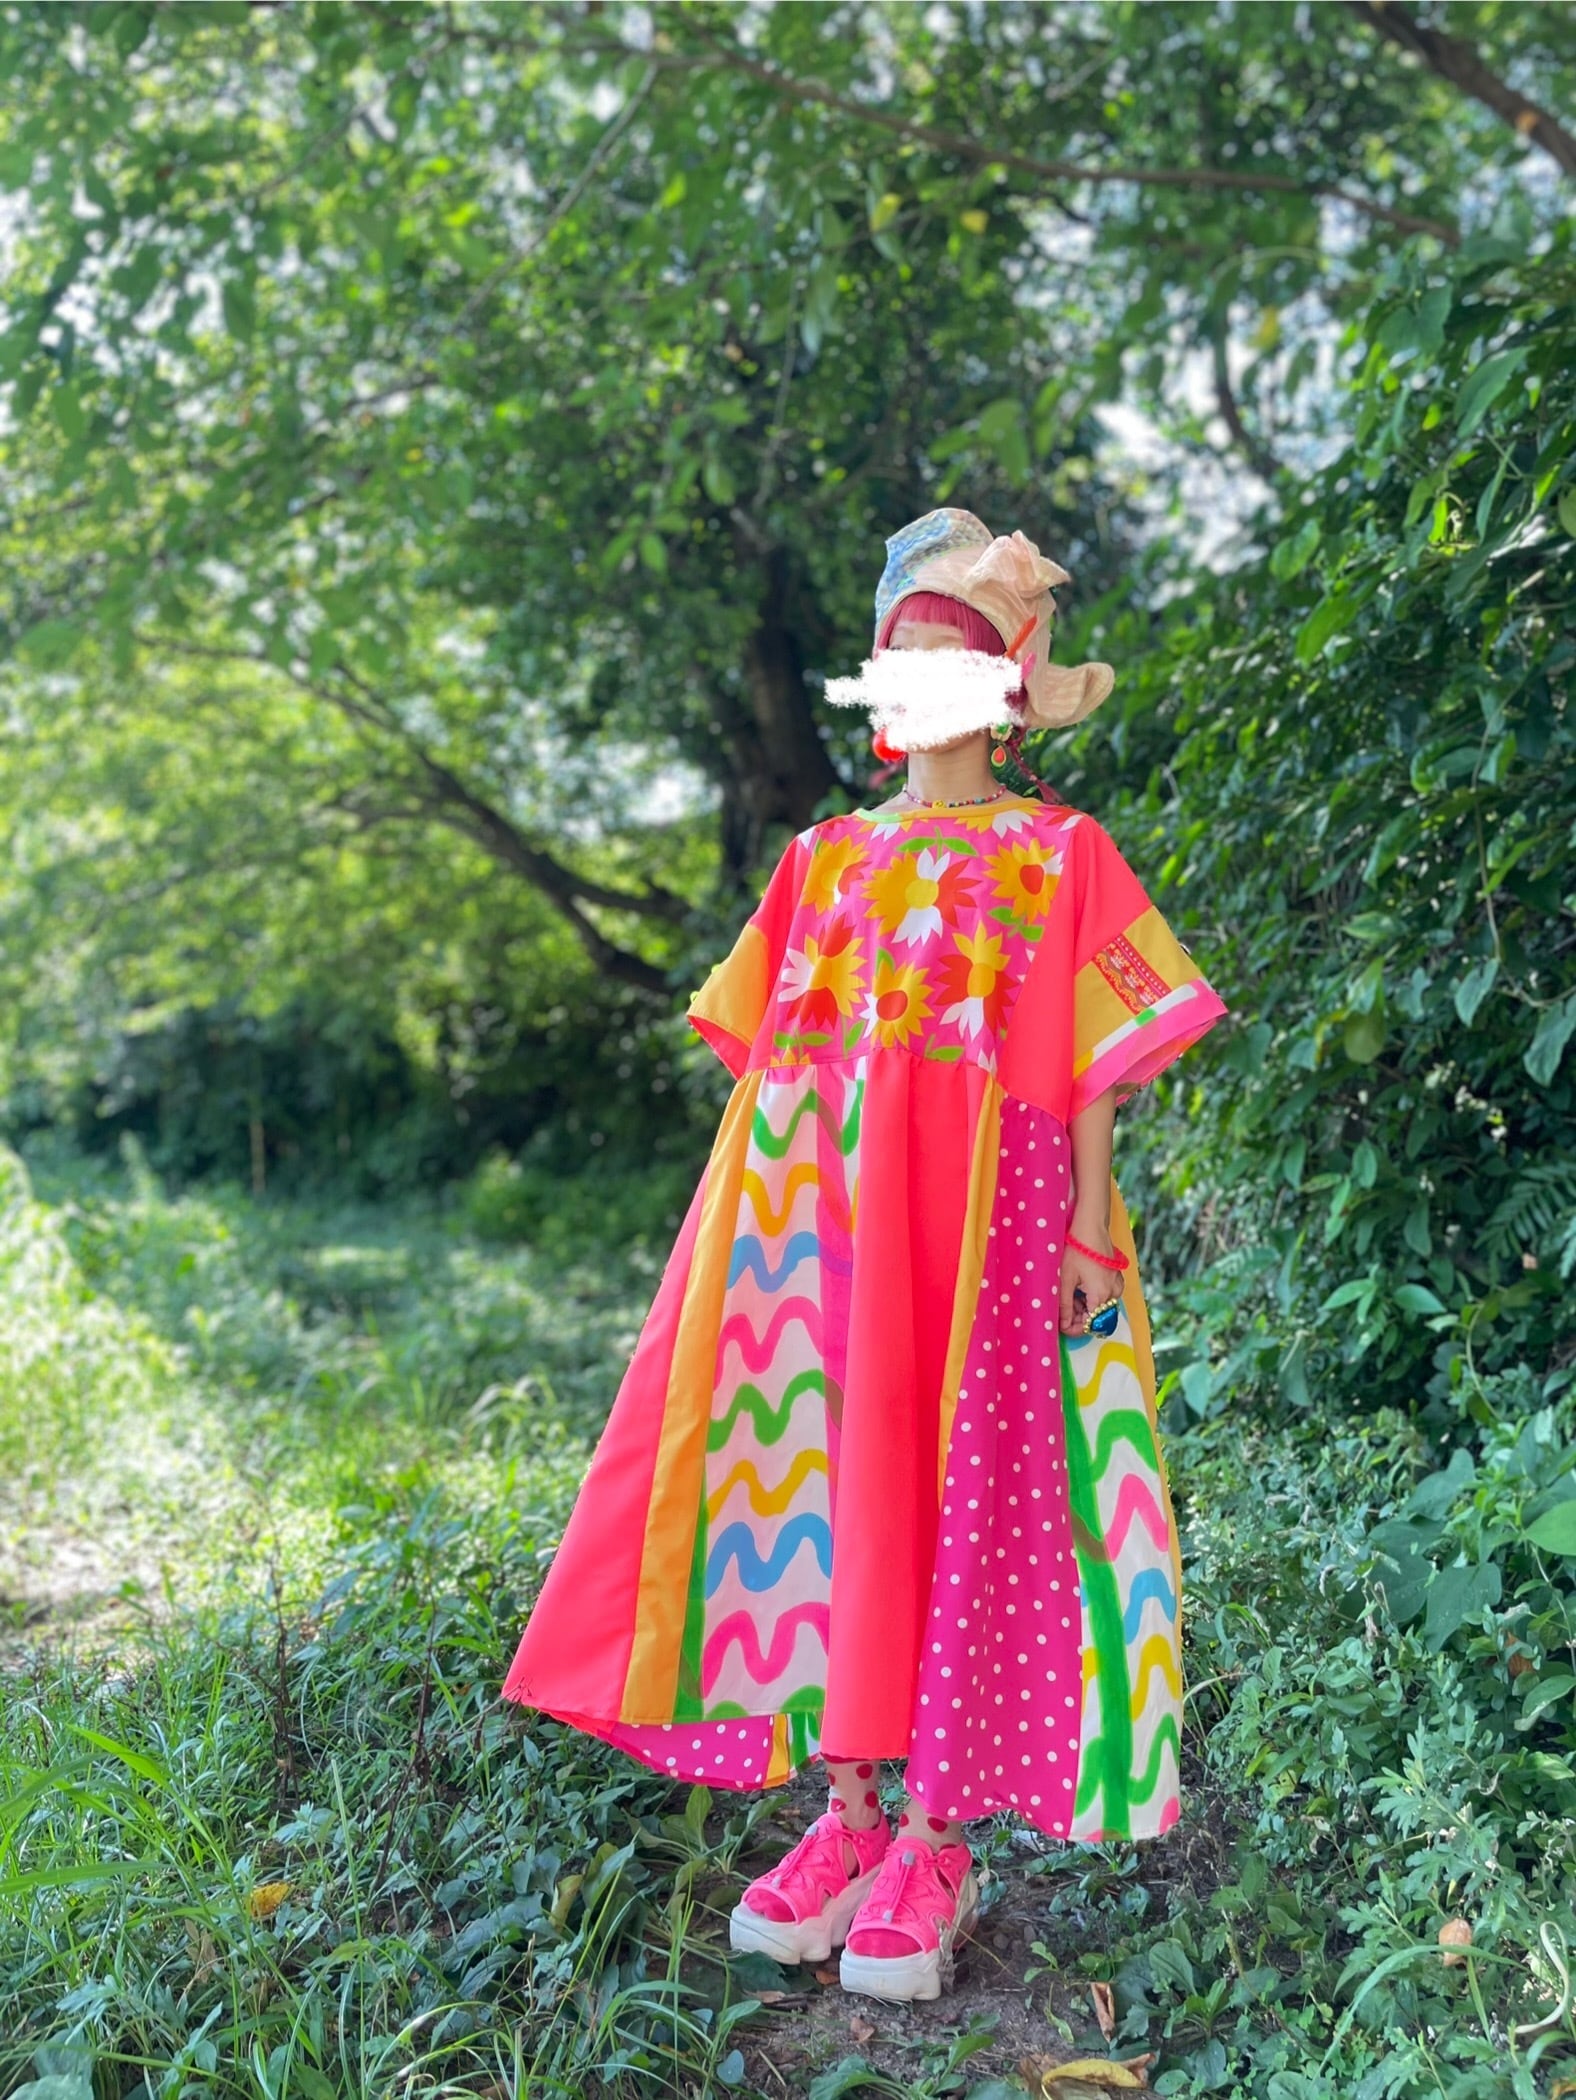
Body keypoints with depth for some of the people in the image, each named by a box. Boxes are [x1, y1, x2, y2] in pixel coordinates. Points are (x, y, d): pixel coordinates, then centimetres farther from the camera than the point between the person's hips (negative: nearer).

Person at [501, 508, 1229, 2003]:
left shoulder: (1057, 852, 5)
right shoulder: (828, 858, 15)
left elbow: (1092, 1069, 0)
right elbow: (778, 1052, 14)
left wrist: (1091, 1232, -8)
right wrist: (758, 1218, 9)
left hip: (984, 1206, -4)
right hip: (833, 1206, 4)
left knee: (962, 1494, -4)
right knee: (831, 1482, 2)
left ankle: (938, 1844, 4)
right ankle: (848, 1812, 12)